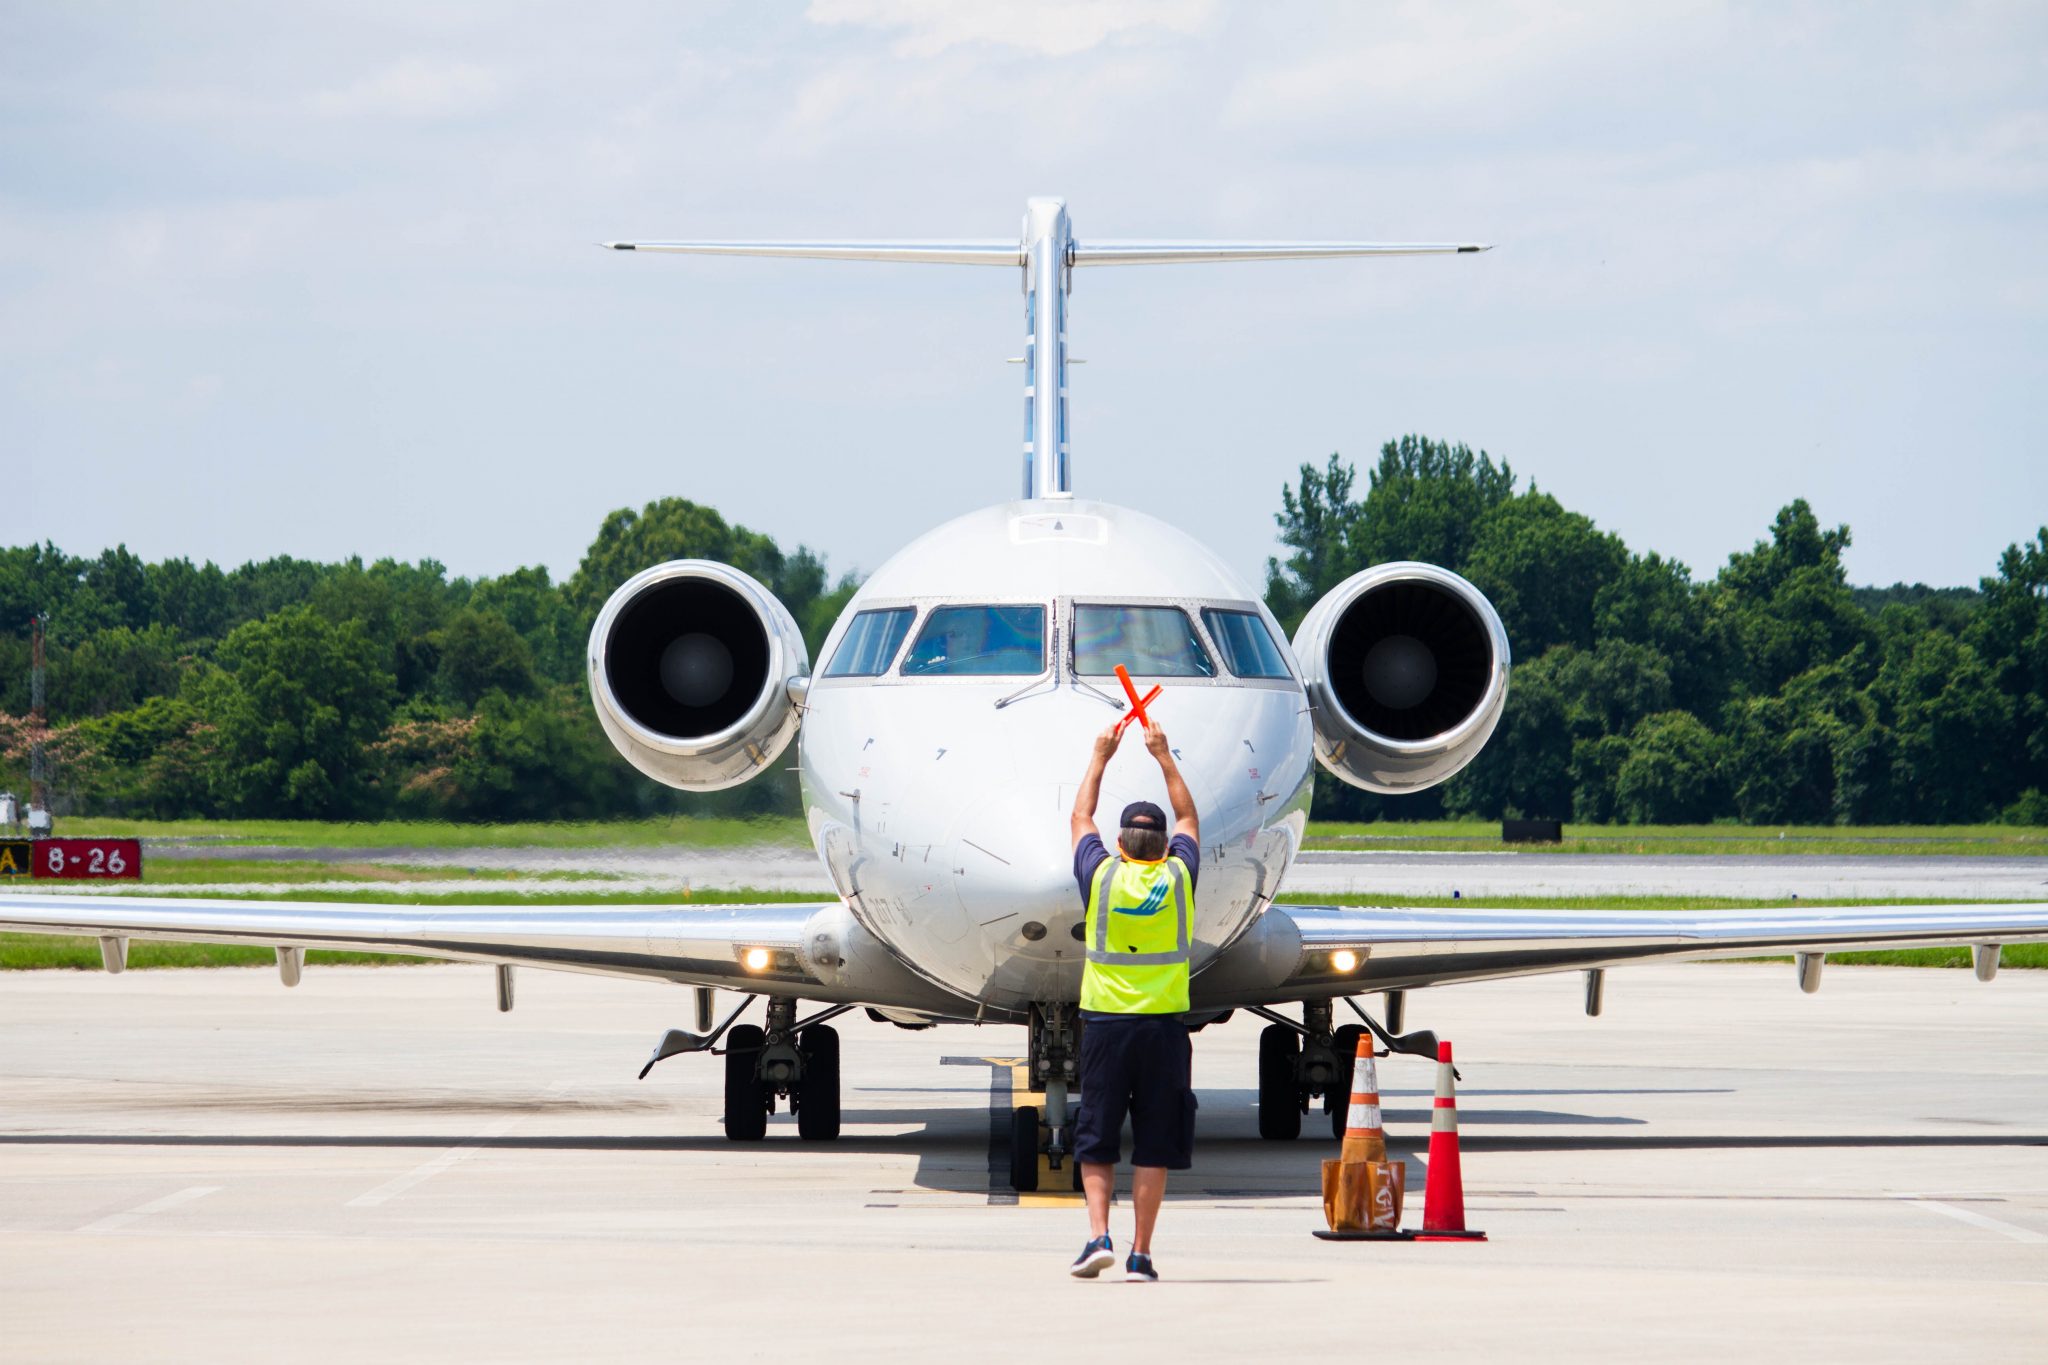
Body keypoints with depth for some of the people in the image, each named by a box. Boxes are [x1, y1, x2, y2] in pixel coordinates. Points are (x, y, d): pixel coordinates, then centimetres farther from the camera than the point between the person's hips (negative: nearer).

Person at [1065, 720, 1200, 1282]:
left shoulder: (1101, 876, -2)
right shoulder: (1178, 877, 0)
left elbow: (1081, 819, 17)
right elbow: (1189, 819, 19)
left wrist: (1100, 758, 26)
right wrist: (1164, 758, 26)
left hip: (1105, 1021, 0)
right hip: (1164, 1025, 1)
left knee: (1096, 1140, 7)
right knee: (1154, 1146, 2)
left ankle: (1098, 1235, -9)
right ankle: (1140, 1254, 0)